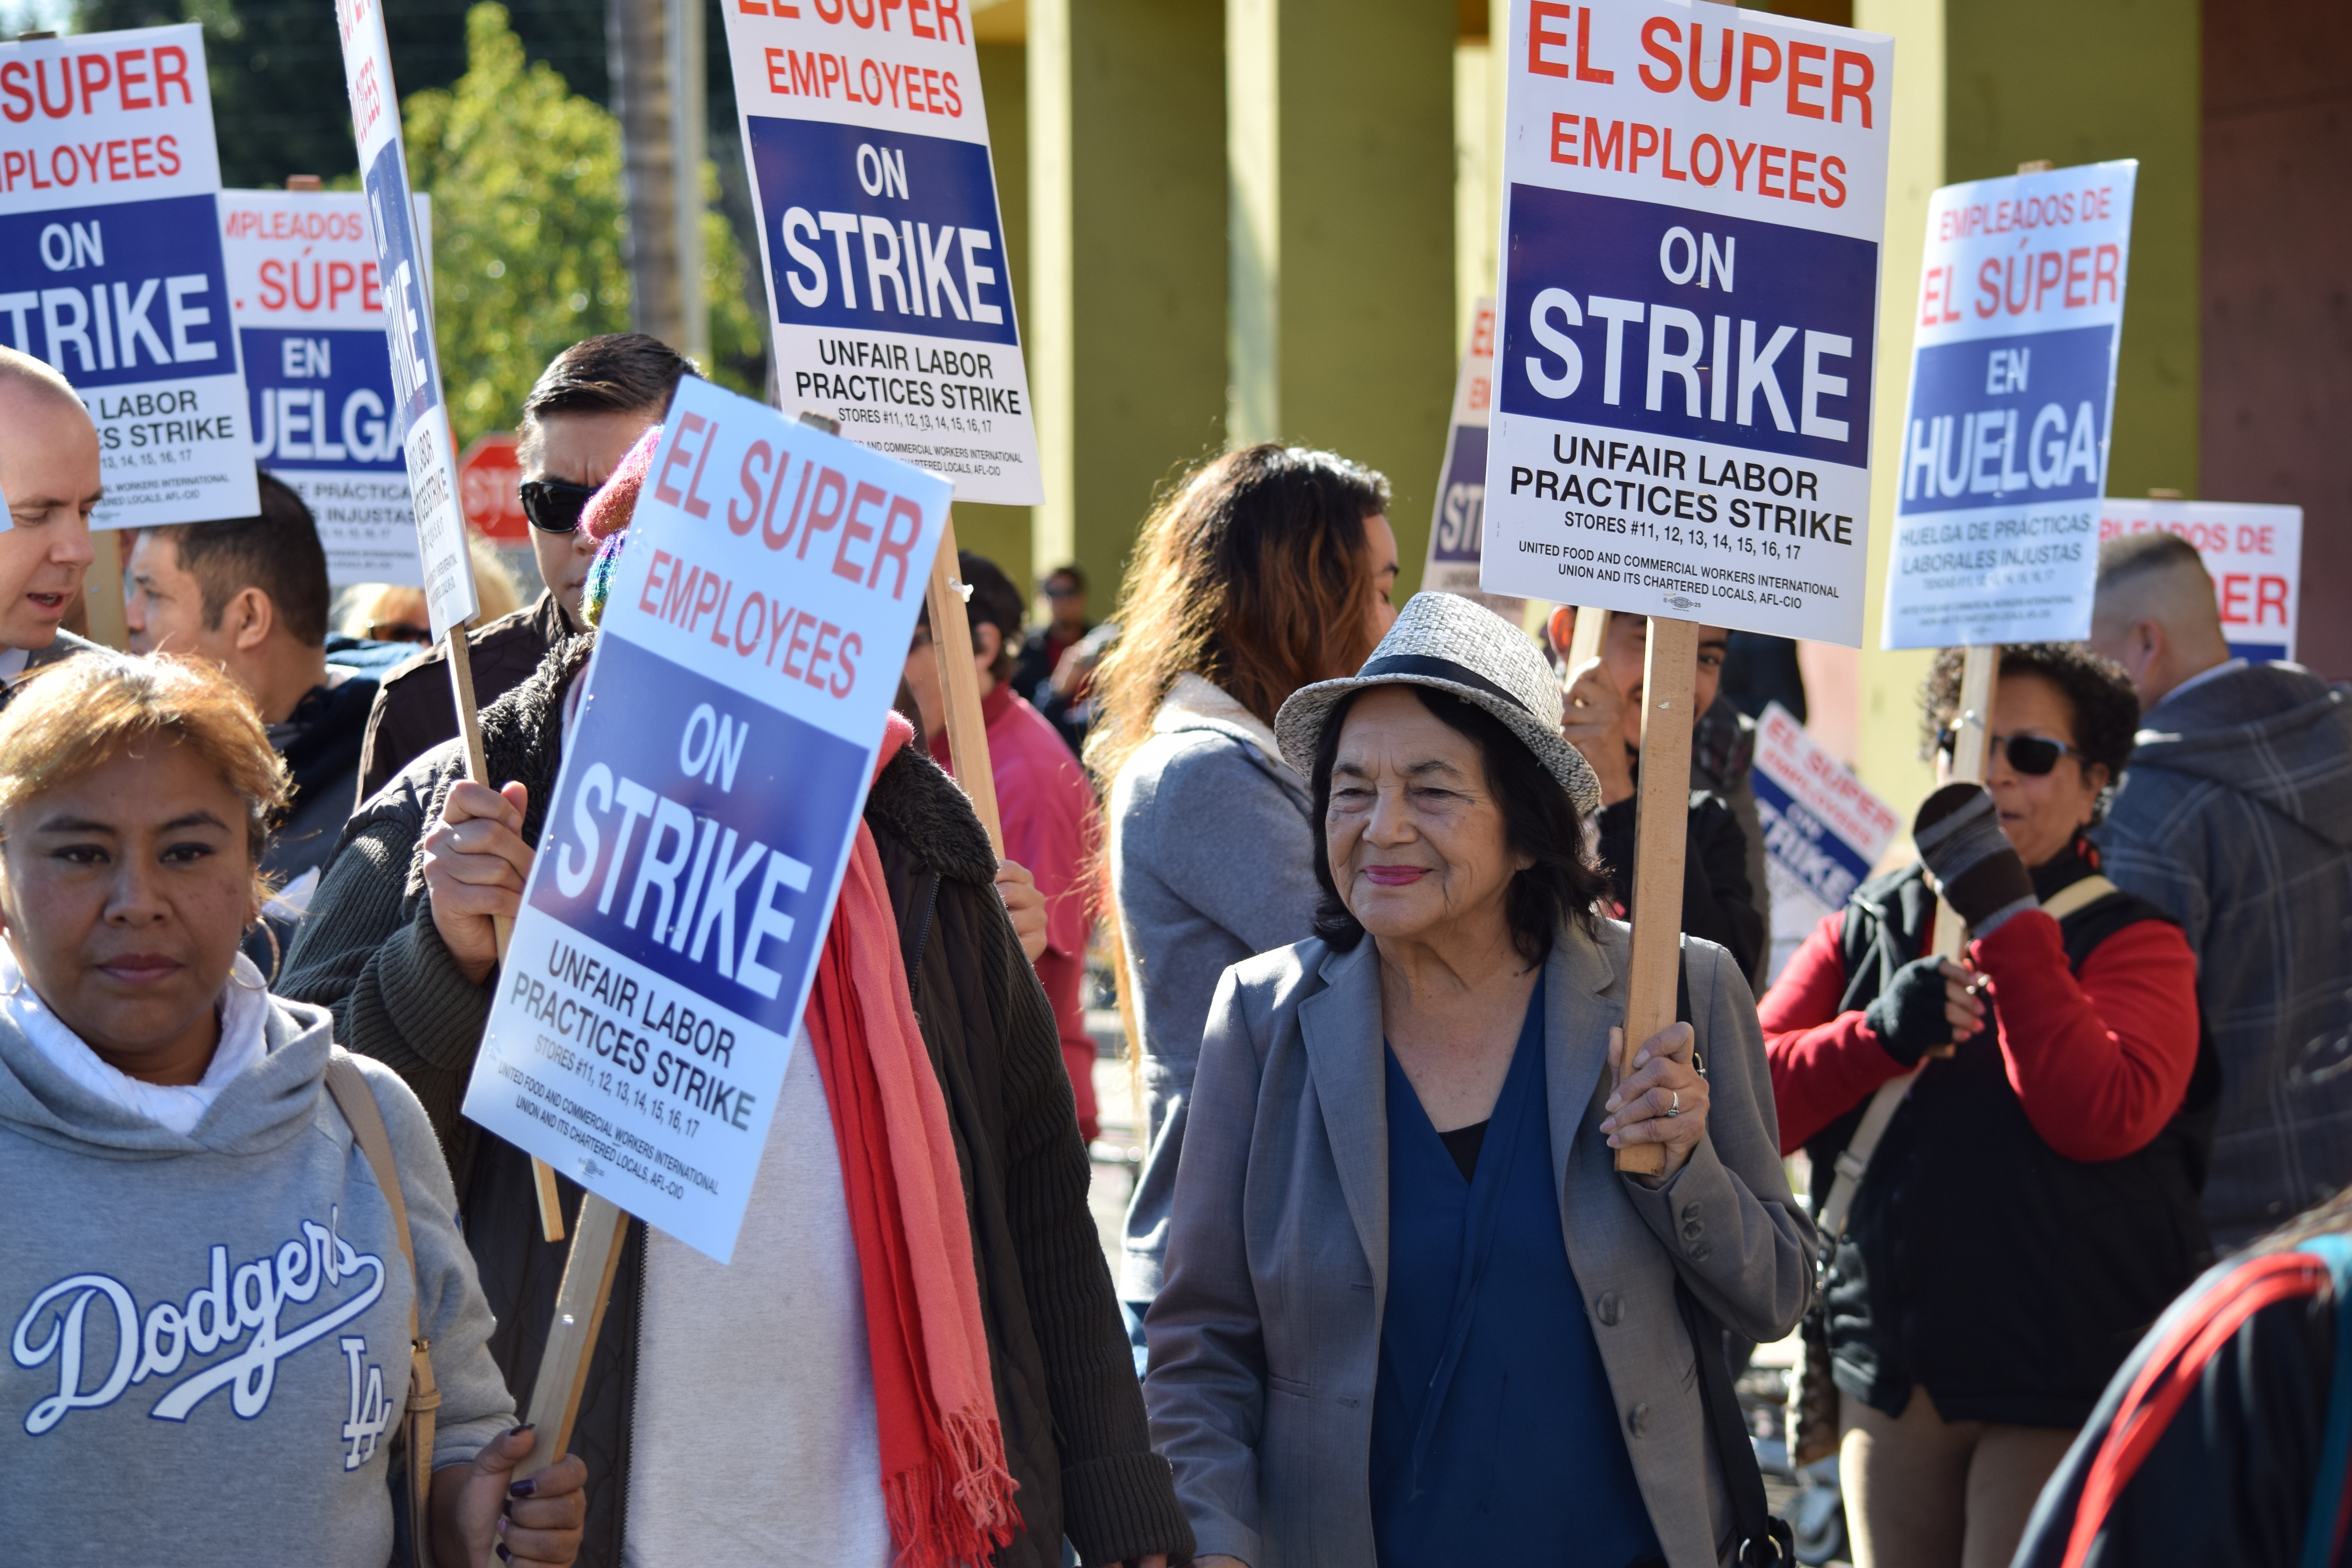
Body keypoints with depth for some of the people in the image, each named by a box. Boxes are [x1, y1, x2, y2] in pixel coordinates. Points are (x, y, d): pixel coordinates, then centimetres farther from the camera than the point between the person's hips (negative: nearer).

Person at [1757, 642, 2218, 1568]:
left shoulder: (2131, 941, -2)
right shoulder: (1865, 932, 9)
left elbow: (2105, 1116, -21)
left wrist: (2007, 919, -21)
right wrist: (1882, 1034, -19)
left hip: (2064, 1388, -5)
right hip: (1889, 1378, 5)